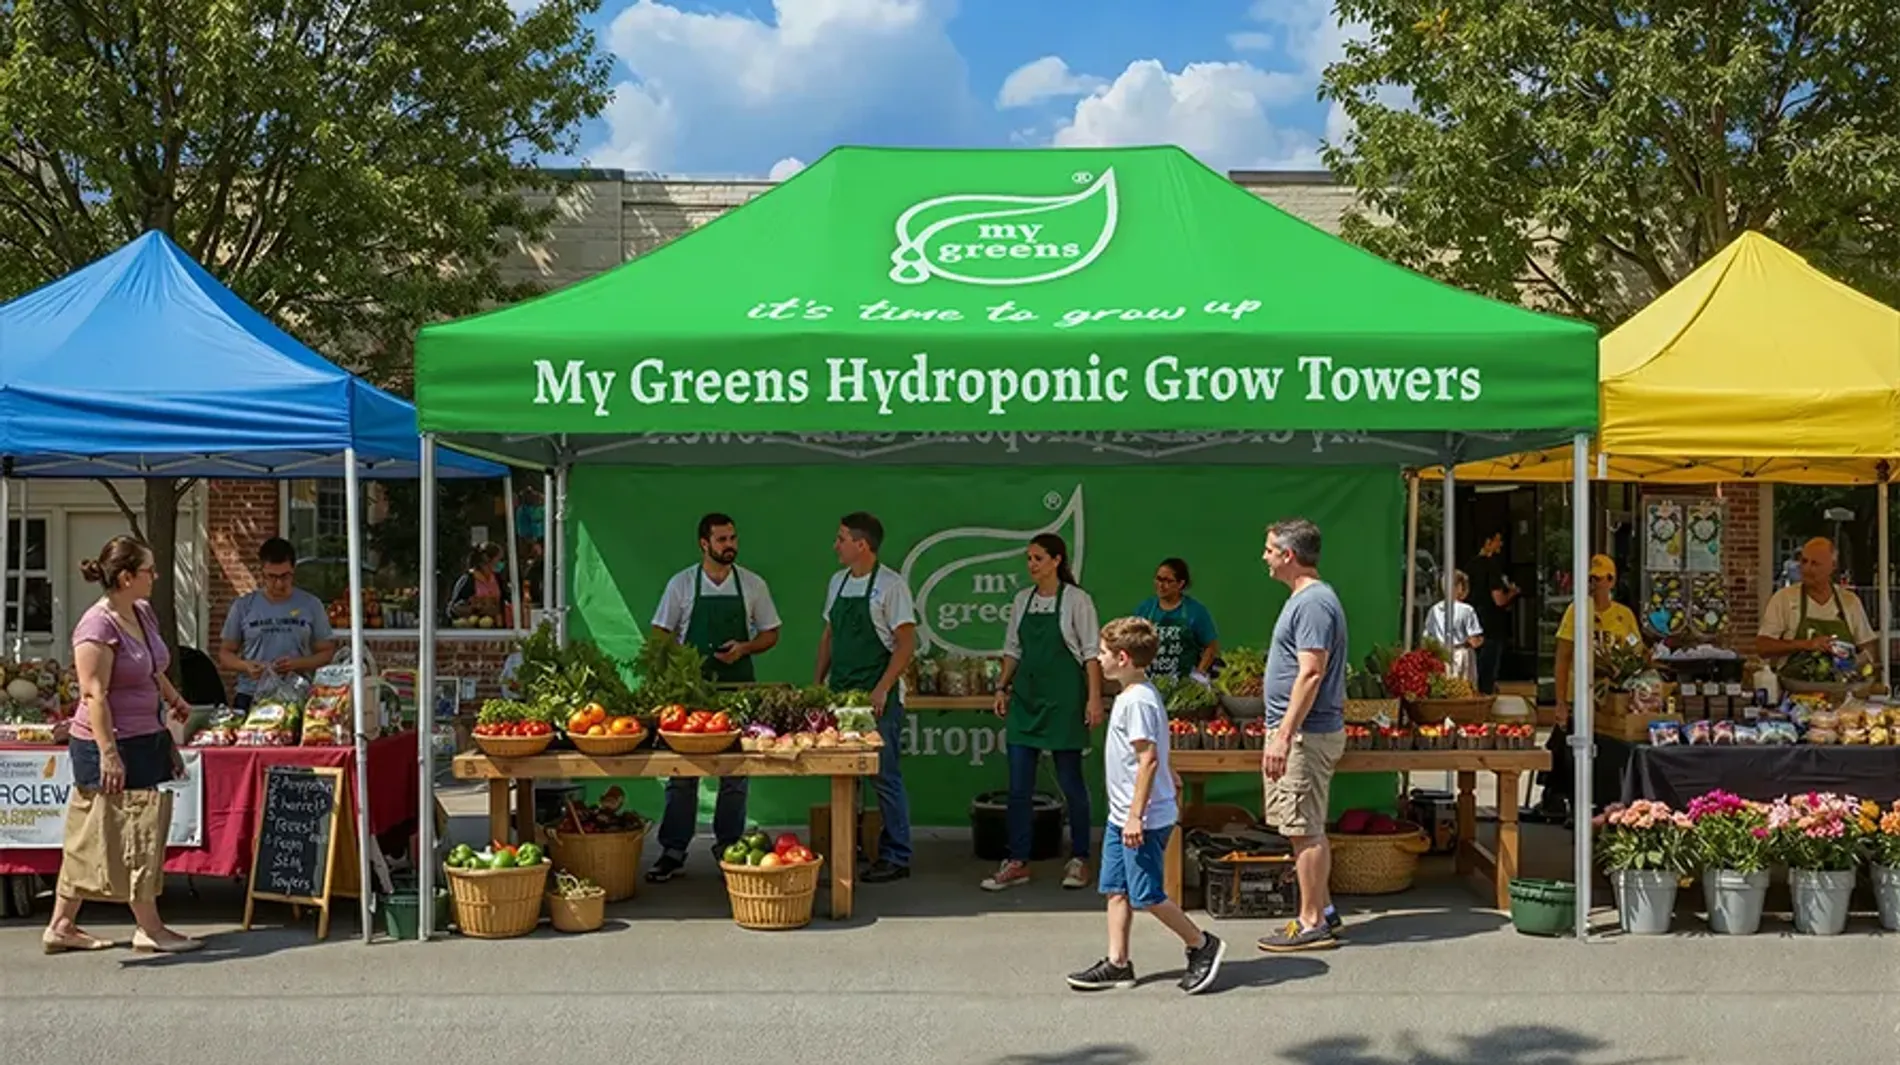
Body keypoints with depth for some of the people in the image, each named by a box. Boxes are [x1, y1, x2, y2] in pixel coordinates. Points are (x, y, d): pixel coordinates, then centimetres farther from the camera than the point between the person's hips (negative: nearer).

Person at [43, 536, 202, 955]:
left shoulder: (144, 613, 9)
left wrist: (175, 701, 33)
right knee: (133, 832, -1)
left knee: (90, 838, 13)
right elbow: (94, 696, -21)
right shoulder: (98, 626, -18)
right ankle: (149, 929, 8)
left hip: (147, 740, 9)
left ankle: (62, 925, 20)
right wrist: (109, 754, -23)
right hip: (114, 745, -9)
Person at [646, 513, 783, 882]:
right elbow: (660, 634, 5)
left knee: (734, 774, 5)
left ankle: (729, 849, 15)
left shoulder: (753, 585, 3)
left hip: (737, 687, 1)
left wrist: (744, 648, -10)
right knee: (682, 772, 2)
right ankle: (672, 852, 8)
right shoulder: (681, 584, 1)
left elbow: (770, 634, 9)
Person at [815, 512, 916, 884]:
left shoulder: (889, 585, -10)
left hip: (877, 698, -7)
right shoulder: (837, 581, 11)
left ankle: (896, 857, 5)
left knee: (884, 776, -3)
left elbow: (906, 644, -12)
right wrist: (818, 683, 13)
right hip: (839, 693, 7)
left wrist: (881, 690, -18)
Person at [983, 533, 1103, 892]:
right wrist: (1003, 688, 10)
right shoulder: (1023, 599, 9)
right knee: (1019, 784, 3)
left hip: (1062, 699, -5)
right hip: (1026, 697, 5)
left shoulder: (1076, 600, -6)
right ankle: (1017, 862, 9)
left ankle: (1079, 860, 15)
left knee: (1070, 781, 3)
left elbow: (1092, 653, -7)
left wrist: (1094, 698, -13)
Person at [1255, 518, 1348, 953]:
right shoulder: (1305, 598, 16)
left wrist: (1284, 736, -26)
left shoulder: (1314, 603, -17)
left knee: (1305, 829, -5)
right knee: (1307, 828, 16)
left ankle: (1312, 925, 1)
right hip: (1296, 731, 11)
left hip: (1305, 734, -11)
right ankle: (1321, 908, 25)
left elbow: (1311, 674, -24)